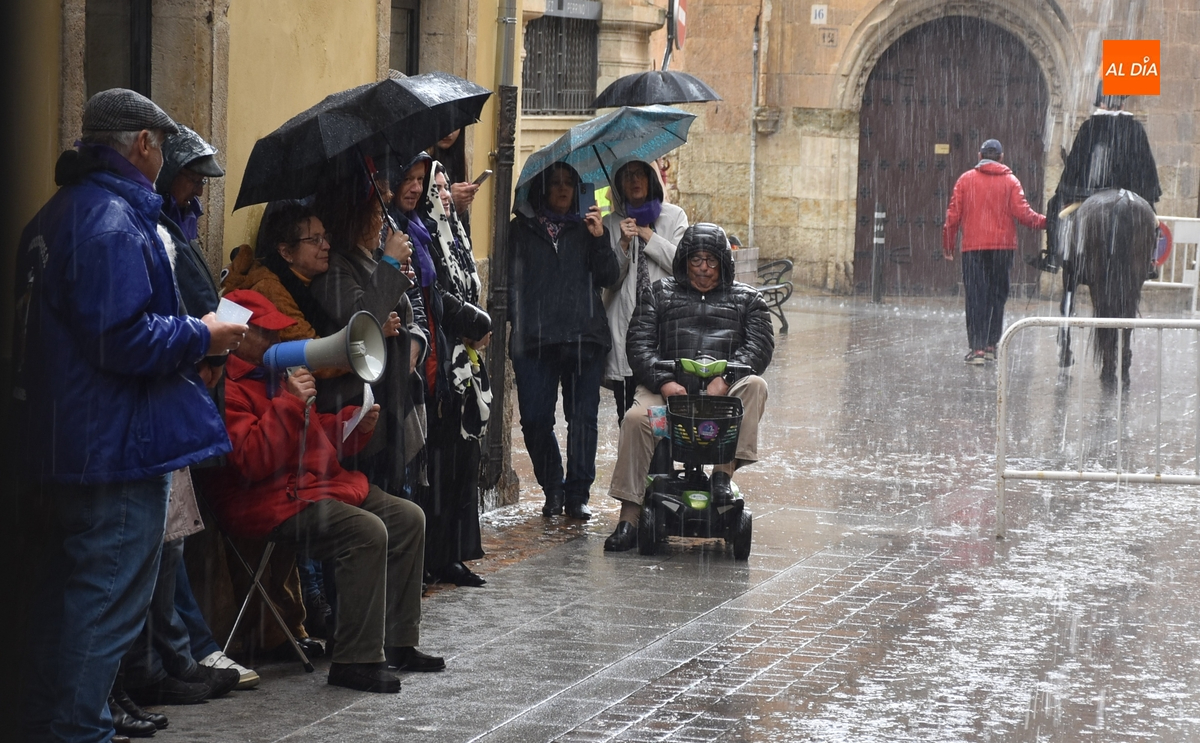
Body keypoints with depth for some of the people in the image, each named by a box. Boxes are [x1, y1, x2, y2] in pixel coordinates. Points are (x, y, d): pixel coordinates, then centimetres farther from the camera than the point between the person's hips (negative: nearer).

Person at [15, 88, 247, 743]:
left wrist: (186, 332, 21)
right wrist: (202, 337, -10)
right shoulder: (115, 222, -18)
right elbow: (125, 341, -25)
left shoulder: (56, 215, 15)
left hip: (60, 447, 10)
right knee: (107, 603, -4)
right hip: (116, 445, -10)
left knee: (66, 592, 18)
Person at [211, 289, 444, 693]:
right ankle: (355, 662, -23)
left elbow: (314, 436, 30)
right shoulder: (226, 388, -13)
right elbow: (252, 461, -24)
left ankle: (397, 643, 7)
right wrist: (290, 403, -24)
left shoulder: (273, 372, 20)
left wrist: (356, 423, 11)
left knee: (407, 519, 3)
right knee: (366, 532, -28)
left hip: (318, 482, 11)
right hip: (271, 501, -11)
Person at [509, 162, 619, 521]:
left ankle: (578, 494, 7)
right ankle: (552, 489, 14)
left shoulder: (586, 226, 14)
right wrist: (516, 324, -3)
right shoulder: (521, 228, 12)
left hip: (584, 337, 1)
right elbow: (511, 280, 9)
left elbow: (608, 278, 6)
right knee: (534, 418, -4)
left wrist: (599, 238, -8)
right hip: (535, 339, 0)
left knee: (583, 417, -1)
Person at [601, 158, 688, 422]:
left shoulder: (674, 216, 11)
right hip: (625, 324, 1)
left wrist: (648, 235, -1)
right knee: (628, 416, -2)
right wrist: (623, 243, -11)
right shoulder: (611, 223, 11)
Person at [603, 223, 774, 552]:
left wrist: (725, 379, -16)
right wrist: (664, 382, -13)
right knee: (635, 420, -29)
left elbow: (761, 344, 3)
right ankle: (629, 516, -27)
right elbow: (639, 343, 7)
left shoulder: (746, 298, 19)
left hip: (725, 388, 0)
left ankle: (724, 471, -30)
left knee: (755, 386, -32)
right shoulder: (660, 293, 20)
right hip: (668, 384, 0)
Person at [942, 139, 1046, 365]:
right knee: (997, 296, 11)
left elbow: (953, 214, 1)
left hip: (973, 247, -1)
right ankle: (991, 346, 10)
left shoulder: (966, 179, 3)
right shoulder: (1010, 181, 2)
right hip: (1002, 246, 1)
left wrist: (948, 245, 9)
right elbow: (1022, 213, -5)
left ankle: (977, 347, -10)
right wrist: (1045, 222, 9)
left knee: (975, 297, -2)